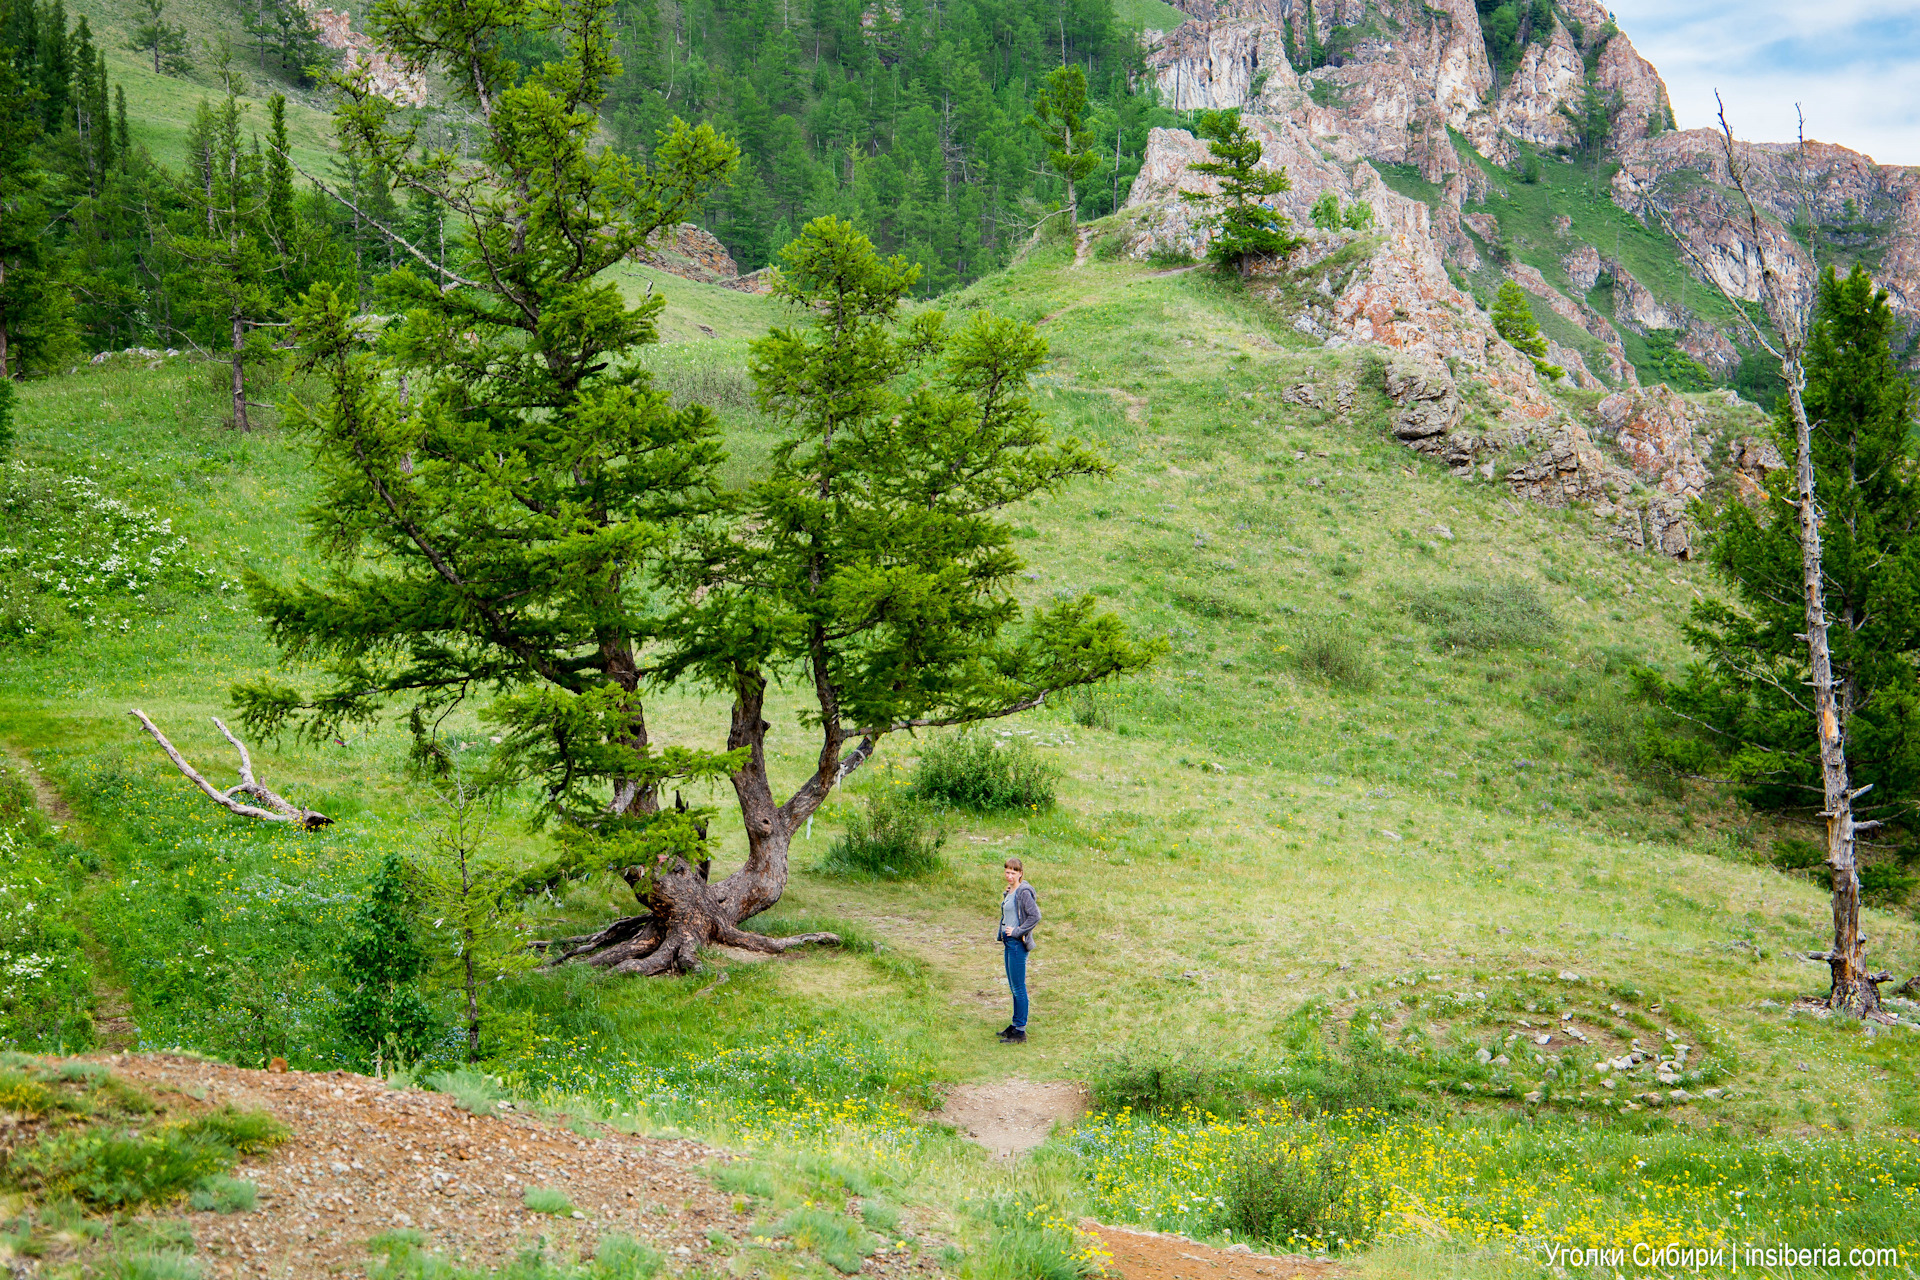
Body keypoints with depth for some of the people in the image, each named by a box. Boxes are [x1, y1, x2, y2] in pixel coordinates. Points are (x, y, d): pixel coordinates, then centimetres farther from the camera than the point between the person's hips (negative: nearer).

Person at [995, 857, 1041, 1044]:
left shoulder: (1024, 892, -15)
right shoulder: (1010, 891, 14)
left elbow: (1035, 916, -22)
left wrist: (1017, 931, -18)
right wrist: (1001, 933, 13)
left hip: (1018, 943, -10)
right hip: (1009, 943, 10)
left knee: (1018, 987, -5)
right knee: (1013, 987, 17)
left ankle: (1020, 1032, -2)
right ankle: (1016, 1025, 27)